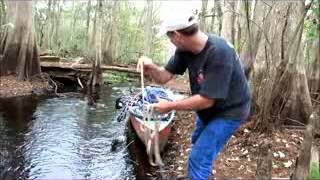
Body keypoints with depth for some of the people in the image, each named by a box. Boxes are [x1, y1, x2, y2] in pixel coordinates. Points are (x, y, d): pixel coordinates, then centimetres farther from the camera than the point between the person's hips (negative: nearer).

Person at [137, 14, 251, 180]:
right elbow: (164, 77, -10)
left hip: (228, 111, -9)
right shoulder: (185, 49, -12)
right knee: (197, 142, 29)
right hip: (209, 108, 9)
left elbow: (206, 100, -34)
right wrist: (151, 67, -31)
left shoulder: (219, 53, -36)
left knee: (199, 158, -11)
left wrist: (170, 106, -27)